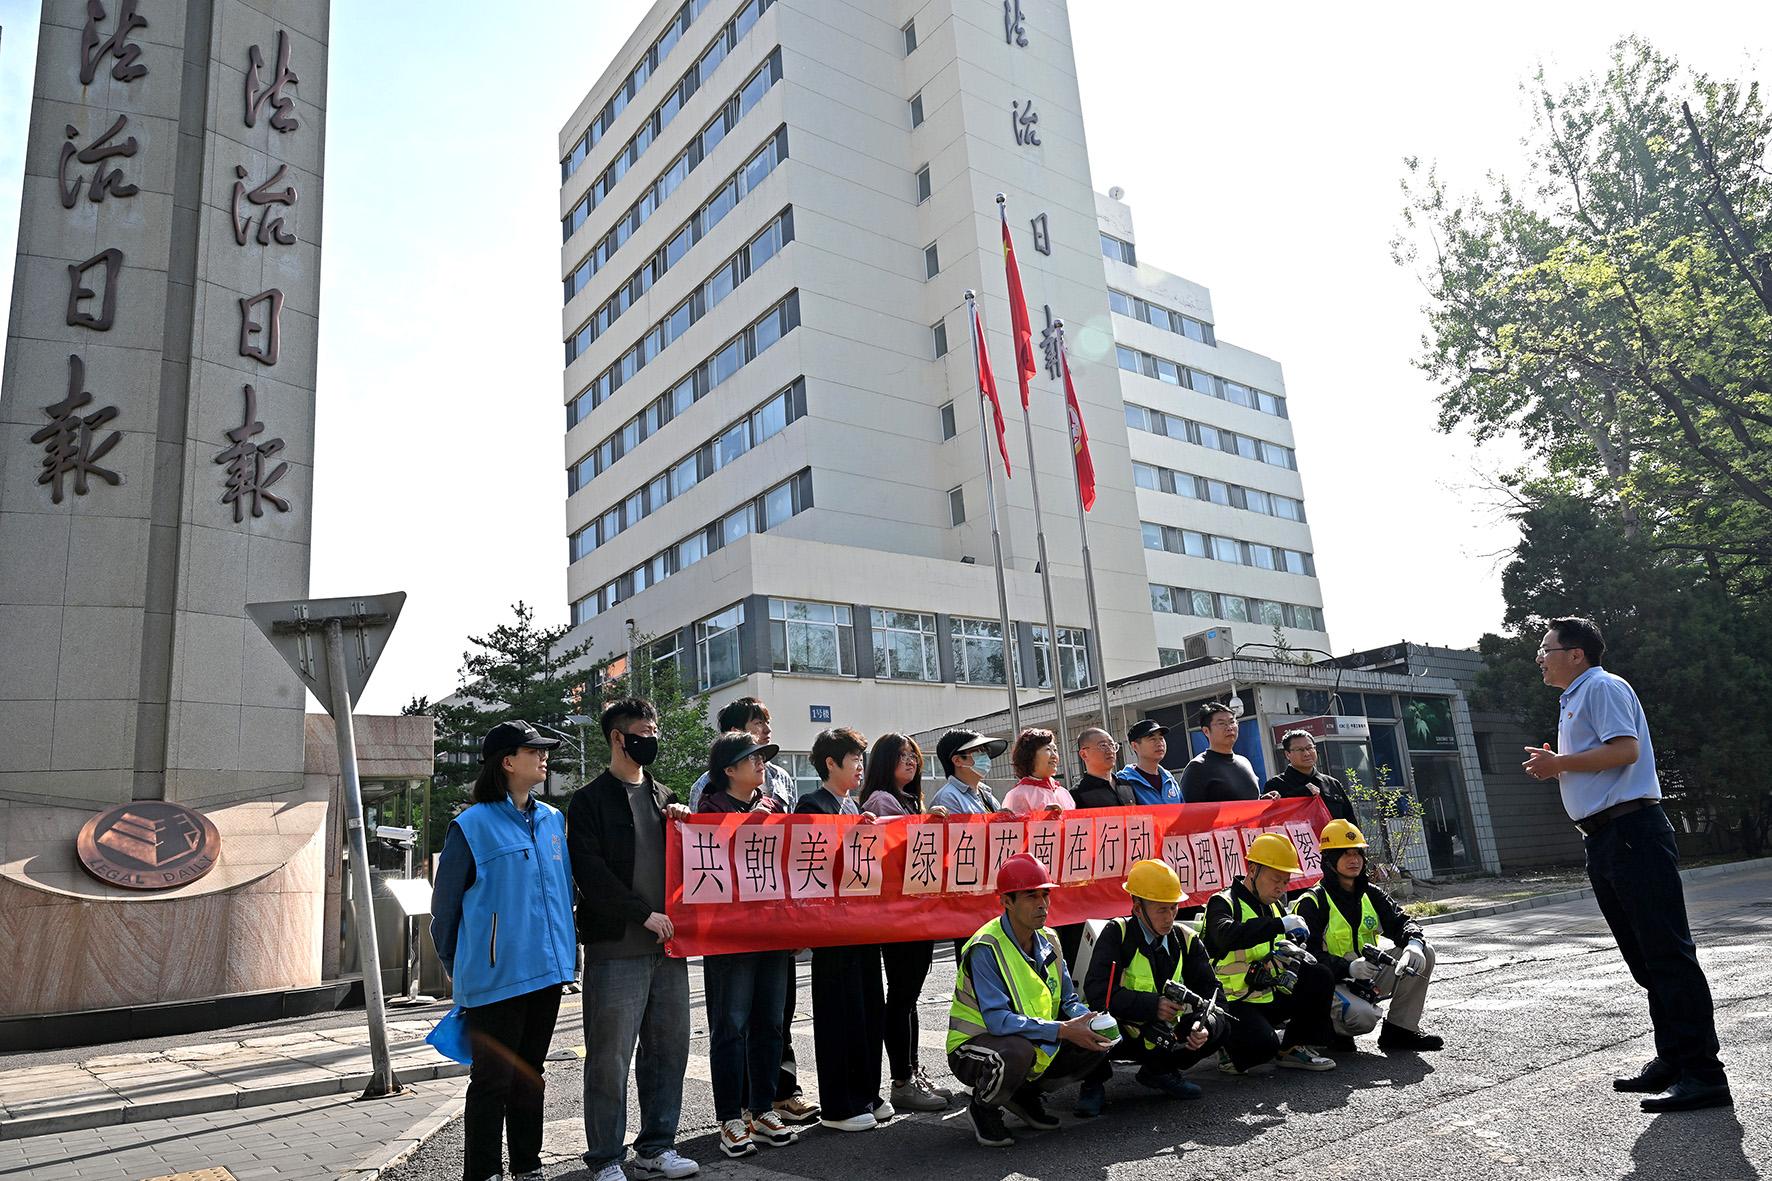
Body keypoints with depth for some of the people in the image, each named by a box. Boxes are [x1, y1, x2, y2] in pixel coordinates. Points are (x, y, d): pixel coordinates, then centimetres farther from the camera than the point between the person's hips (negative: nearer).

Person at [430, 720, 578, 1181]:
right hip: (496, 978, -6)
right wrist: (460, 971, 7)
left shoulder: (553, 820, 8)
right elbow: (445, 906, -1)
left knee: (530, 1073, 17)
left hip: (548, 970, 6)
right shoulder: (472, 826, -10)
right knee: (492, 1079, 2)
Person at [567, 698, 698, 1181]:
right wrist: (643, 914, -14)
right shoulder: (590, 800, -2)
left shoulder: (662, 796, 17)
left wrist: (682, 824, 2)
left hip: (666, 942, 6)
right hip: (616, 946, -6)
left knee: (668, 1048, 10)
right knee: (610, 1057, 0)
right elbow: (591, 873, -10)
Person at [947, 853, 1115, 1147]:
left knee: (1098, 1042, -8)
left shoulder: (1047, 941, 1)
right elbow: (997, 1019, -31)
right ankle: (983, 1109, -5)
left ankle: (1027, 1094, 11)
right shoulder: (986, 949, -24)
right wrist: (1062, 1030, -36)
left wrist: (1089, 1022, -19)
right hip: (973, 1048, -7)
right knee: (1018, 1052, -39)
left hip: (1037, 1045, 7)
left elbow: (1069, 1000, 5)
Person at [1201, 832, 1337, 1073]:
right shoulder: (1223, 903, -14)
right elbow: (1227, 936, -36)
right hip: (1232, 1002, -7)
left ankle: (1293, 1048, 4)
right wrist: (1280, 924, -37)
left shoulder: (1274, 907, 12)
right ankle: (1231, 1051, 4)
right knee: (1264, 1044, -32)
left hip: (1269, 997, 8)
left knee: (1320, 978, -8)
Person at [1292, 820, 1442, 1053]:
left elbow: (1400, 922, -1)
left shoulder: (1371, 895, 9)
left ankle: (1400, 1030, -1)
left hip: (1366, 979, 7)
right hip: (1328, 982, -7)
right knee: (1363, 1016, -37)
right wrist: (1349, 968, -35)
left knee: (1425, 952, -7)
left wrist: (1414, 944, -25)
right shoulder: (1312, 902, -12)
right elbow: (1307, 955, -20)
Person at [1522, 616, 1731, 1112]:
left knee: (1667, 951, -10)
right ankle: (1673, 1059, 18)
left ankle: (1703, 1072, -9)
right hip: (1602, 840, 10)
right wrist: (1554, 766, 14)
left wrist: (1559, 762, -11)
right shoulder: (1571, 703, 24)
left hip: (1631, 829, -10)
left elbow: (1626, 750, -18)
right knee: (1644, 958, 12)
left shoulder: (1603, 687, -5)